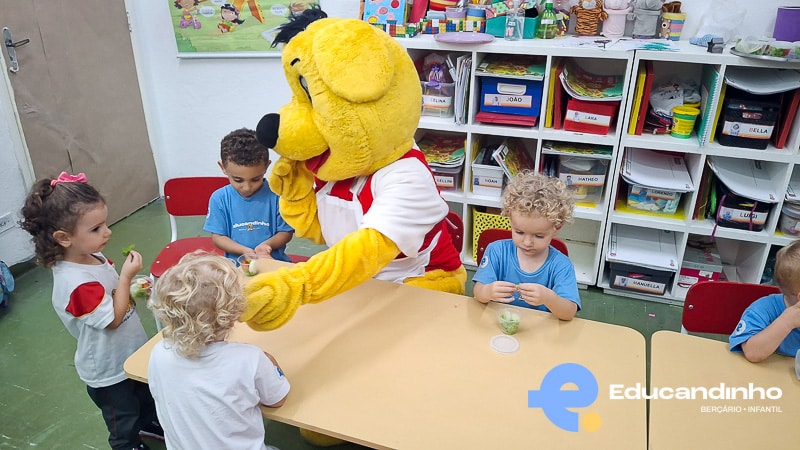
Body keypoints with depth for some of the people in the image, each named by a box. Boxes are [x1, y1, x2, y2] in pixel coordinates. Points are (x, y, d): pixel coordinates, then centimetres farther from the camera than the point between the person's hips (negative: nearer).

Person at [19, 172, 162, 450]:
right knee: (123, 420, 18)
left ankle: (148, 424, 58)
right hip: (109, 370, -8)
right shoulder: (76, 282, -36)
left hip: (132, 352, 9)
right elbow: (113, 318, -27)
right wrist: (126, 276, -27)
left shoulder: (93, 257, -8)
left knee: (145, 394, 33)